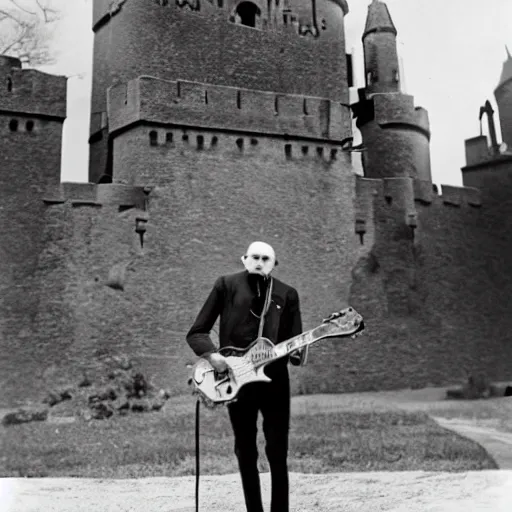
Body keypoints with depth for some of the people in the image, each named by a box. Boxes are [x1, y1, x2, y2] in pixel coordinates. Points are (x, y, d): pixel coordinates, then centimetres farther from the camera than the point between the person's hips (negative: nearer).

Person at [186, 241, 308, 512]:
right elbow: (195, 333, 1)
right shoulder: (226, 285, 1)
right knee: (246, 454, 10)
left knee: (278, 453, 1)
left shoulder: (287, 294, 4)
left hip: (274, 382, 1)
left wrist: (298, 355, -18)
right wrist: (212, 355, -17)